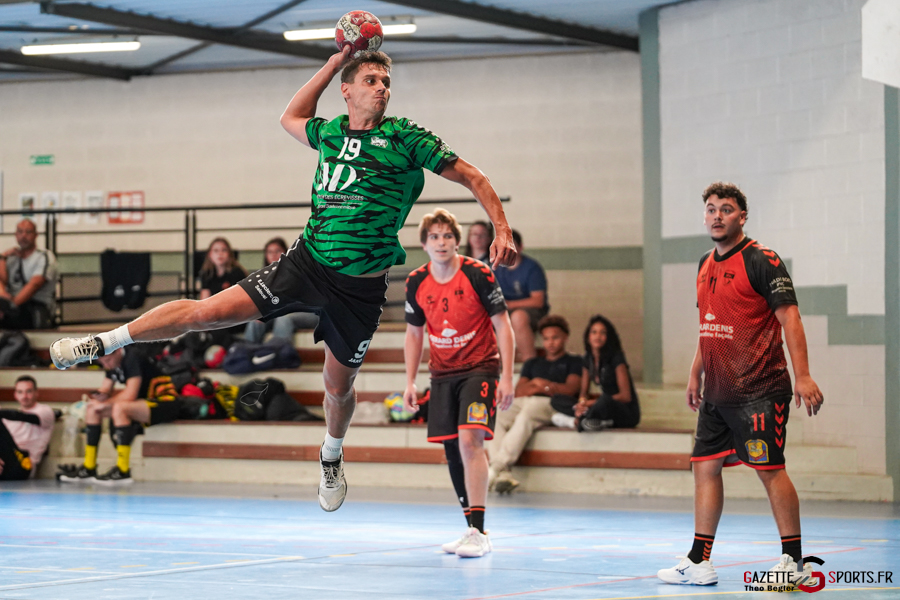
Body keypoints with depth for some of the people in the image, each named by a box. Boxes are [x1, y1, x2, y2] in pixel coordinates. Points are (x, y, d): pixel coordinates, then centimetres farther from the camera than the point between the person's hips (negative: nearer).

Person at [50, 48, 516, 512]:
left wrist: (503, 230, -16)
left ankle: (331, 458, 42)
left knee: (338, 386, 11)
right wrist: (336, 61, 20)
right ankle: (104, 343, 5)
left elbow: (472, 177, -4)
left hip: (361, 287, -2)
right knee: (207, 311, -8)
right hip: (307, 263, 2)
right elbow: (290, 118, 28)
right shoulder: (329, 133, 5)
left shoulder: (406, 138, -7)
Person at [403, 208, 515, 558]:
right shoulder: (417, 283, 0)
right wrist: (410, 383, 7)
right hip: (442, 374, 5)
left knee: (470, 440, -21)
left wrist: (507, 378, -14)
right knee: (452, 450, 6)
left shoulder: (478, 275, -13)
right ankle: (474, 531, 18)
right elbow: (414, 334, 12)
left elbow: (503, 326, -9)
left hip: (480, 369, -5)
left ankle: (478, 533, -22)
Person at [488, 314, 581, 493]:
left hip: (551, 405, -4)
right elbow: (518, 391, 20)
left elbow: (570, 389, 4)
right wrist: (540, 387, 0)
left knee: (525, 417, -41)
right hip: (522, 403, 4)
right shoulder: (533, 363, 35)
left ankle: (496, 468, -50)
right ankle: (503, 475, -46)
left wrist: (539, 383, -1)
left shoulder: (574, 362, 22)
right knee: (495, 421, -31)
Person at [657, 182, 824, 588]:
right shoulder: (705, 265, 15)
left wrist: (802, 376, -21)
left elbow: (789, 318, -14)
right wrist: (696, 374, 23)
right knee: (705, 466, 6)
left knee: (770, 469, -7)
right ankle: (699, 563, 11)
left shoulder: (760, 261, -9)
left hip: (759, 390, -8)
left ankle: (794, 560, 2)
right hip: (717, 393, 8)